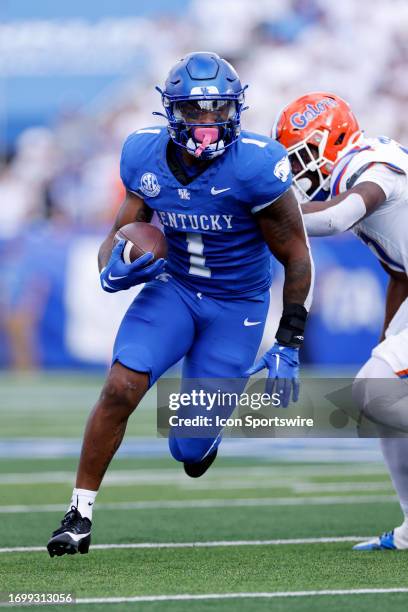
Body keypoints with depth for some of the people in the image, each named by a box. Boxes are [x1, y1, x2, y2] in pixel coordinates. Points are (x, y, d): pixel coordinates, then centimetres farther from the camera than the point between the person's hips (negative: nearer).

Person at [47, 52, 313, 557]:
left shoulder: (255, 167, -23)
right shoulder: (145, 158, -10)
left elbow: (296, 256, -13)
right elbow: (121, 231, 1)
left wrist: (289, 346, -11)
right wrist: (112, 271, -24)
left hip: (237, 307, -3)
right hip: (173, 287, 3)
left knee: (190, 448, -4)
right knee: (120, 388, -21)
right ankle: (80, 514, -8)